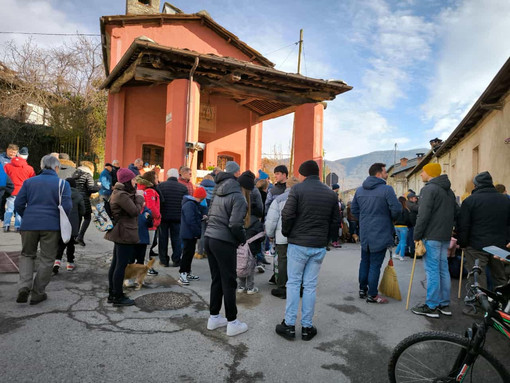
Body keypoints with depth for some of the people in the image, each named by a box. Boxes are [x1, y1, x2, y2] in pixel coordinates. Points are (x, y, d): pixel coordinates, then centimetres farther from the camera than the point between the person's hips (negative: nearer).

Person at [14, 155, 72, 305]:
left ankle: (24, 286, 2)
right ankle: (37, 293, 15)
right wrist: (61, 220, 8)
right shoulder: (62, 184, -3)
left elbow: (18, 204, 4)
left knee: (27, 255, 20)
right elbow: (67, 207, -10)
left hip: (29, 225, 3)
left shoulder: (29, 182, 7)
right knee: (46, 259, 9)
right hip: (52, 226, -2)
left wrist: (26, 217, 19)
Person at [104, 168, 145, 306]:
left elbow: (131, 210, 16)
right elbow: (135, 211, -18)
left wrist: (137, 200, 1)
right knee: (121, 265, -3)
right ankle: (118, 297, 6)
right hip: (125, 234, -11)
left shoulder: (118, 192, 16)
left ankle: (112, 294, 26)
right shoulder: (122, 195, -18)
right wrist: (140, 199, -3)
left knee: (115, 264, 15)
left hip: (120, 233, 11)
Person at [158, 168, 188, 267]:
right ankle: (176, 260, 10)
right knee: (176, 238, 8)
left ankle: (164, 260, 15)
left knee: (163, 238, 10)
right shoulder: (183, 187, -1)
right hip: (177, 217, 0)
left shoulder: (161, 185, -4)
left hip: (163, 216, 0)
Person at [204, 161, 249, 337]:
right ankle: (232, 323, 15)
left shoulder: (217, 193, 11)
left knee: (216, 279, 17)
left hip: (209, 238, 7)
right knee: (229, 282, 4)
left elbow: (210, 214, 11)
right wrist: (243, 238, -3)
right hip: (224, 242, -7)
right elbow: (235, 225, -20)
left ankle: (214, 317, 27)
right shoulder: (237, 196, -13)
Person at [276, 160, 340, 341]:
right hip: (319, 247, 4)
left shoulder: (297, 189, -8)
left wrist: (286, 233, 4)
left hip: (298, 244, -3)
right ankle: (307, 327, 18)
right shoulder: (331, 194, 7)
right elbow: (336, 221, 9)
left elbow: (287, 215, -12)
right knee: (310, 285, 10)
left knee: (293, 283, 8)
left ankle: (289, 325, 13)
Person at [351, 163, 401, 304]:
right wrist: (390, 218, 3)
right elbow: (396, 209, -17)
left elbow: (354, 209, 12)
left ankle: (363, 289, 27)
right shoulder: (387, 189, -14)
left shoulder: (359, 190, 7)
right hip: (380, 233, -6)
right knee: (375, 265, 2)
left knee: (365, 262, 18)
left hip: (364, 233, 6)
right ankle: (372, 295, 10)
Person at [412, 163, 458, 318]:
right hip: (445, 237, 9)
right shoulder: (449, 191, 17)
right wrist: (447, 230, 21)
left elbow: (423, 215, -18)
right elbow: (456, 213, 20)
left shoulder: (429, 189, -12)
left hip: (431, 237, -9)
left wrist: (417, 236, -13)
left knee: (432, 270, -5)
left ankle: (431, 307, 1)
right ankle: (444, 304, 20)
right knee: (443, 269, 13)